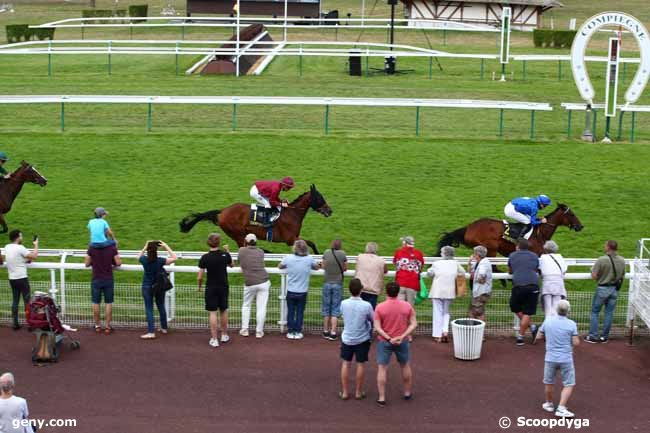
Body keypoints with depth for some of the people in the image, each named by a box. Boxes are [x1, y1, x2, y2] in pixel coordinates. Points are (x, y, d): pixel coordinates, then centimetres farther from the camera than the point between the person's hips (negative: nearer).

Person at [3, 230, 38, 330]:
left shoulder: (7, 247, 6)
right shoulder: (20, 248, -16)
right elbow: (34, 256, -15)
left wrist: (26, 260, 12)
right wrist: (36, 245, -2)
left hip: (12, 279, 7)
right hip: (21, 278, -7)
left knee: (15, 301, 12)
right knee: (27, 301, 1)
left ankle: (15, 323, 14)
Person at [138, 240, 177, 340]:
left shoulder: (144, 260, -14)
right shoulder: (160, 261, -17)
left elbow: (139, 256, 10)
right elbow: (174, 258, -8)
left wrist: (145, 247, 9)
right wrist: (166, 247, -7)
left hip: (147, 287, -1)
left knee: (149, 309, 1)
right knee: (161, 307, 18)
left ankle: (151, 332, -4)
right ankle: (164, 328, 30)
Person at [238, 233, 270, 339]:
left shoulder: (242, 250, 2)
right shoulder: (260, 252, 6)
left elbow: (241, 265, 15)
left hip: (250, 284, 0)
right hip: (264, 282, 0)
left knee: (246, 306, 19)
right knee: (261, 307, 5)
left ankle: (244, 330, 18)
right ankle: (259, 331, 9)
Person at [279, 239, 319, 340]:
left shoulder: (288, 258, -12)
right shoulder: (309, 259, -11)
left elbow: (280, 266, 7)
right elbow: (317, 267, 9)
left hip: (291, 291, 0)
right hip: (302, 292, 0)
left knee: (290, 312, 12)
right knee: (300, 312, 12)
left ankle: (290, 332, 15)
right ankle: (298, 332, 14)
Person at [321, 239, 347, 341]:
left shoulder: (326, 253, -5)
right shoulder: (342, 254, -9)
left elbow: (323, 266, 5)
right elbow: (345, 268, 1)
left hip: (327, 283, 2)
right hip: (338, 284, -2)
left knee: (326, 307, 12)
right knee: (335, 309, 4)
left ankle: (326, 331, 17)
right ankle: (333, 332, -1)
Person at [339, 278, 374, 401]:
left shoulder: (343, 304, -13)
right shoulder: (366, 305, -20)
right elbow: (374, 320, -6)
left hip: (347, 338, 2)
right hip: (362, 339, -2)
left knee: (346, 364, 14)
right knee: (361, 364, 12)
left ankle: (344, 392, 18)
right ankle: (358, 392, 21)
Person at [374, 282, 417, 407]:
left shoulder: (380, 307, -12)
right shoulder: (407, 306, -6)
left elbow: (377, 327, -16)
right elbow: (414, 324, -9)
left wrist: (389, 338, -16)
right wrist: (402, 337, -15)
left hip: (384, 341, -2)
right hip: (402, 342, 2)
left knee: (382, 368, 4)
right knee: (405, 366, 20)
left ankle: (382, 398, 2)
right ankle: (408, 393, 31)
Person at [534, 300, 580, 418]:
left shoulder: (548, 321, -3)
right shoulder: (571, 324, -10)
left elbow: (538, 336, 6)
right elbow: (576, 342, -9)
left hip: (550, 358, 3)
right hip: (566, 359, -3)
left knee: (548, 382, 19)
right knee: (569, 385, 5)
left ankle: (549, 404, 34)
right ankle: (561, 408, -5)